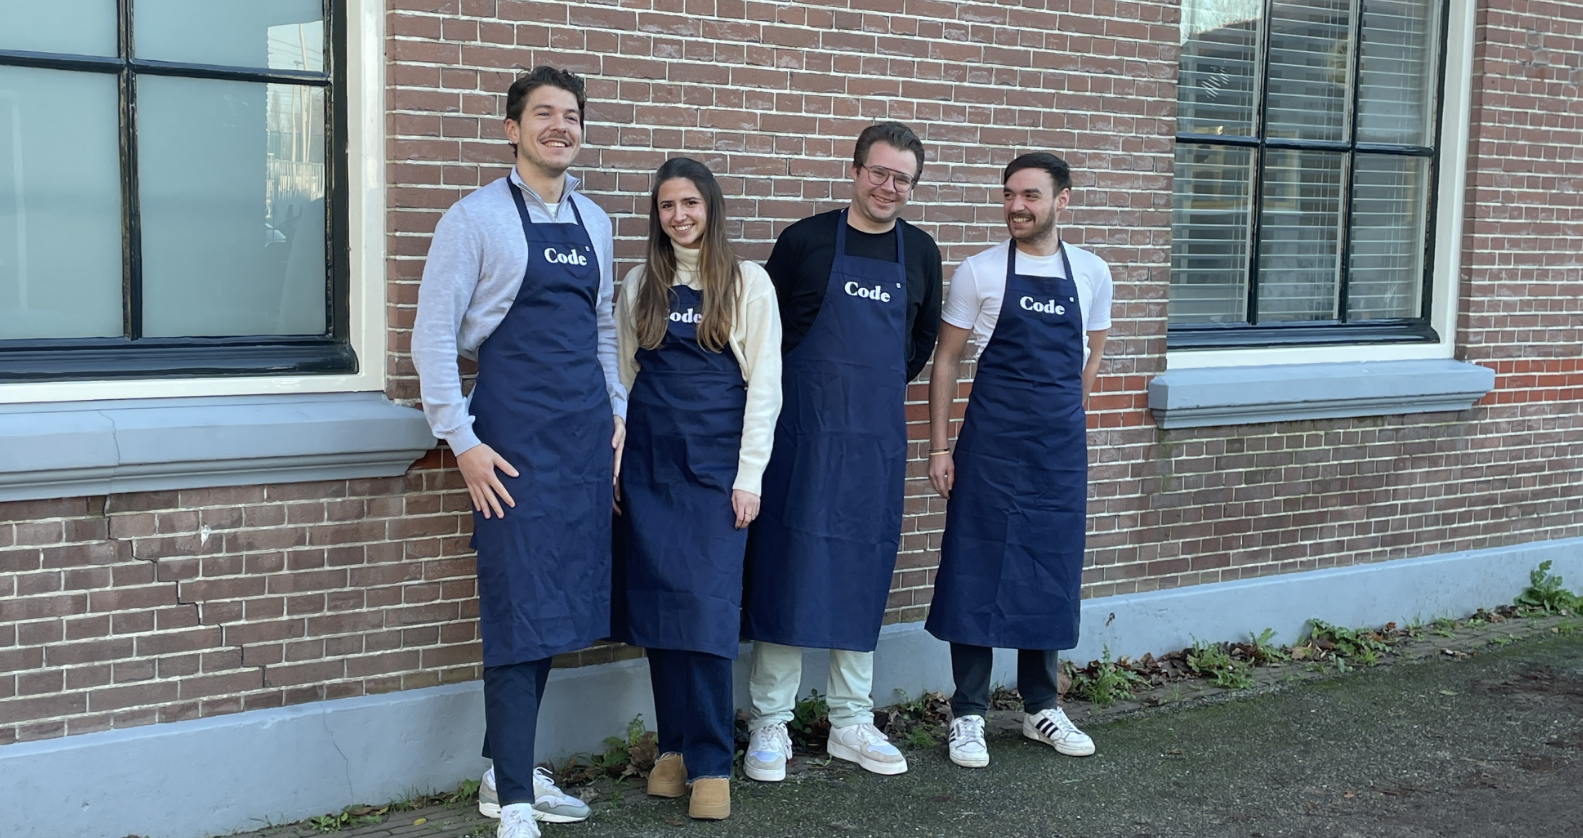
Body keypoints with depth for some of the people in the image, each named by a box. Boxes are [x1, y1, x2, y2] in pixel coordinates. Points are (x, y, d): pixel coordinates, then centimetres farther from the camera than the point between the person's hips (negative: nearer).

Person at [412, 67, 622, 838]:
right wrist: (463, 442, -12)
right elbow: (433, 334, -7)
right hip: (515, 438, -6)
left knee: (563, 606, 10)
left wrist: (616, 414, 13)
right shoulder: (476, 219, -6)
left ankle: (507, 771, 24)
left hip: (585, 435, 6)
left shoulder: (593, 223, 13)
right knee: (520, 613, -6)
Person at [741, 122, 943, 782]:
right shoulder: (804, 240, -3)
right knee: (788, 568, -1)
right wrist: (820, 391, 5)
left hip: (879, 439, 4)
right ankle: (770, 725, 10)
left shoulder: (920, 252, 8)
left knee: (864, 576, 9)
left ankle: (851, 725, 20)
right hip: (802, 434, -3)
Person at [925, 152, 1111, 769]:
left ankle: (1041, 707, 25)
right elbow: (946, 359, -1)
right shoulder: (979, 272, -3)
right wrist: (938, 447, -5)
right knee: (977, 575, -1)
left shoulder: (1091, 274, 5)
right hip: (991, 447, -3)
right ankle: (968, 715, 10)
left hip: (1061, 451, 3)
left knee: (1051, 575, 10)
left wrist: (1062, 418, 14)